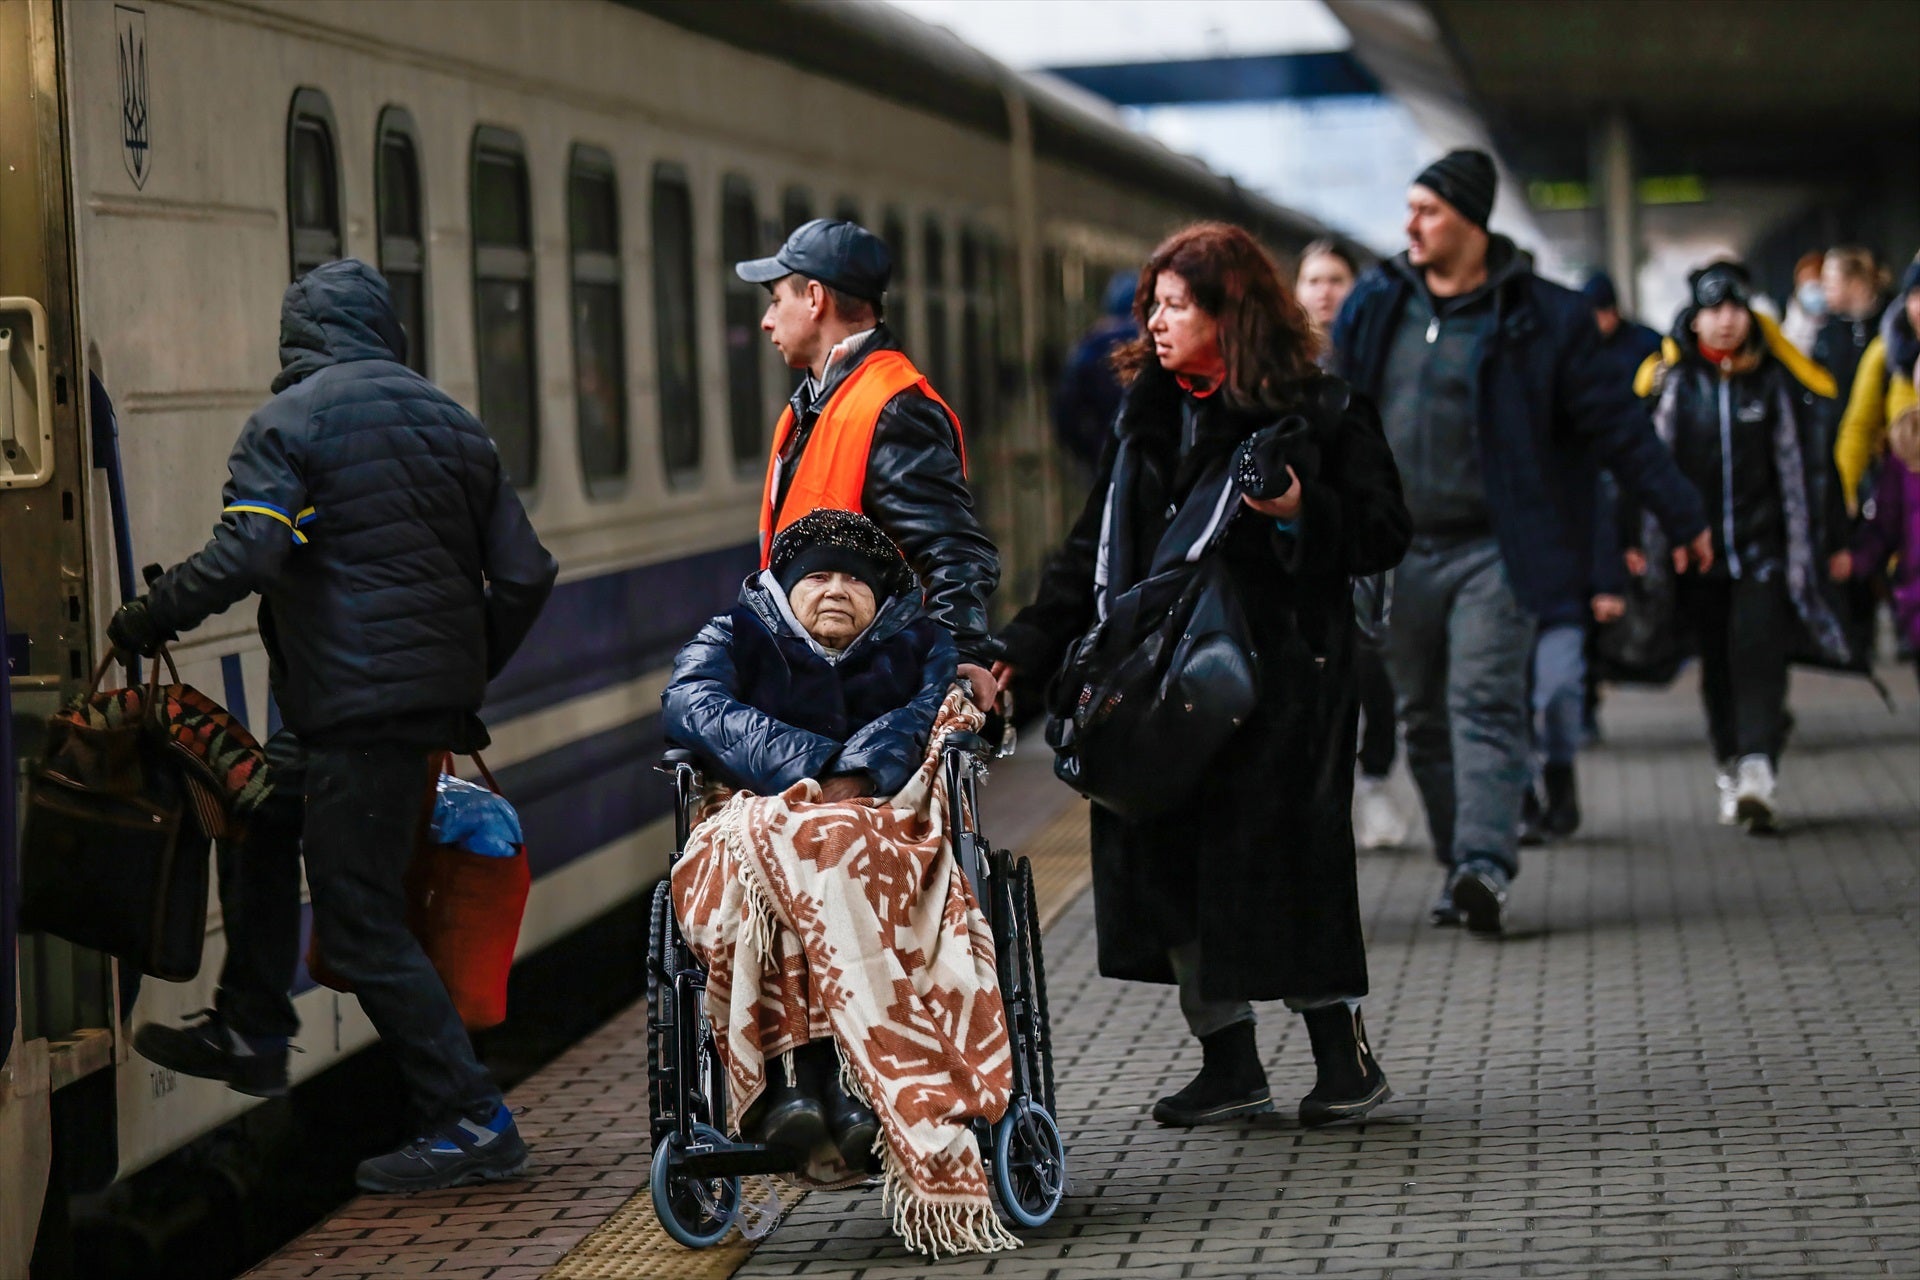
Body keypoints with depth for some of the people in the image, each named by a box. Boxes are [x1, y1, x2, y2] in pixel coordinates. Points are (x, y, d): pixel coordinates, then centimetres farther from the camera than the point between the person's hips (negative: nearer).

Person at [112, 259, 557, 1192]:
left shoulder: (287, 424, -7)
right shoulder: (450, 421, 13)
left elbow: (244, 557, -21)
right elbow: (524, 573, 10)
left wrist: (146, 619, -7)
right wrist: (468, 681, 22)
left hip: (357, 706, -8)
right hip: (436, 692, 8)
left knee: (362, 925, -2)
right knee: (262, 808, 26)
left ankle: (470, 1123, -3)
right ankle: (249, 1035, 31)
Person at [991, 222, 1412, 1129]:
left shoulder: (1316, 413, -5)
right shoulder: (1145, 416, 13)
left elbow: (1384, 536, -5)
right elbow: (1096, 546, 16)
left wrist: (1299, 510, -22)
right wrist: (1030, 642, 7)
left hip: (1279, 678, -6)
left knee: (1280, 850, -6)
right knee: (1171, 855, 4)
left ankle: (1344, 1056, 9)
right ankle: (1229, 1065, 16)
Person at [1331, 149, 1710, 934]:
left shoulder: (1539, 318, -3)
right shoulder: (1375, 307, 7)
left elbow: (1611, 423, 2)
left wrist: (1682, 515, 4)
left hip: (1494, 550, -4)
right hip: (1400, 550, 4)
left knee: (1486, 705, -14)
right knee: (1425, 719, 6)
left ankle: (1486, 865, -23)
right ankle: (1458, 867, 14)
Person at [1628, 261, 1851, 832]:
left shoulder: (1777, 380, 2)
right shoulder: (1669, 381, 2)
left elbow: (1808, 464, 8)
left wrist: (1832, 540, 10)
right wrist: (1635, 540, 2)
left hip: (1765, 546, -1)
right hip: (1696, 548, 1)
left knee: (1758, 653, -14)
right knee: (1716, 662, 7)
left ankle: (1756, 772, -22)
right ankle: (1732, 768, 20)